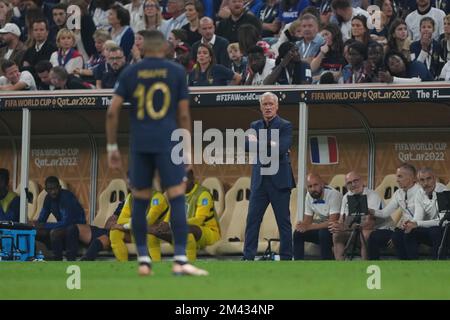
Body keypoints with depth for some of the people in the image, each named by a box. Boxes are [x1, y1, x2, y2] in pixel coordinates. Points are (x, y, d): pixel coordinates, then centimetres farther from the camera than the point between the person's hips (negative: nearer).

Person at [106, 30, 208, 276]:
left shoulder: (130, 73, 8)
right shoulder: (176, 72, 4)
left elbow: (112, 112, 2)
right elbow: (184, 115, 3)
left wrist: (112, 147, 9)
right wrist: (187, 150, 12)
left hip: (139, 145, 2)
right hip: (168, 143, -2)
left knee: (139, 202, 12)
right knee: (177, 200, -5)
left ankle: (143, 260, 10)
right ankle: (180, 260, -15)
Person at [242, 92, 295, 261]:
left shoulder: (285, 126, -2)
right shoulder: (255, 126, 13)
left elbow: (282, 148, -16)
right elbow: (247, 145, -2)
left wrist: (258, 143, -11)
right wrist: (270, 146, -14)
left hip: (279, 180, -4)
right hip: (259, 180, 4)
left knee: (284, 221, 0)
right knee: (252, 220, -1)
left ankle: (286, 258, 4)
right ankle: (248, 257, 2)